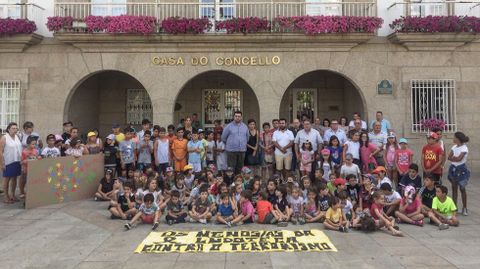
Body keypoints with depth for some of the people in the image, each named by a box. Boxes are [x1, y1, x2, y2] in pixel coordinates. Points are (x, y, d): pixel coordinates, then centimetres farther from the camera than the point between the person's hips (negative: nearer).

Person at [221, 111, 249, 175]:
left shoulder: (245, 127, 9)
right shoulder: (229, 126, -2)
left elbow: (247, 138, 19)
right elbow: (223, 138, 4)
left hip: (242, 150, 4)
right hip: (231, 150, -3)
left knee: (239, 168, 9)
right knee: (231, 169, -2)